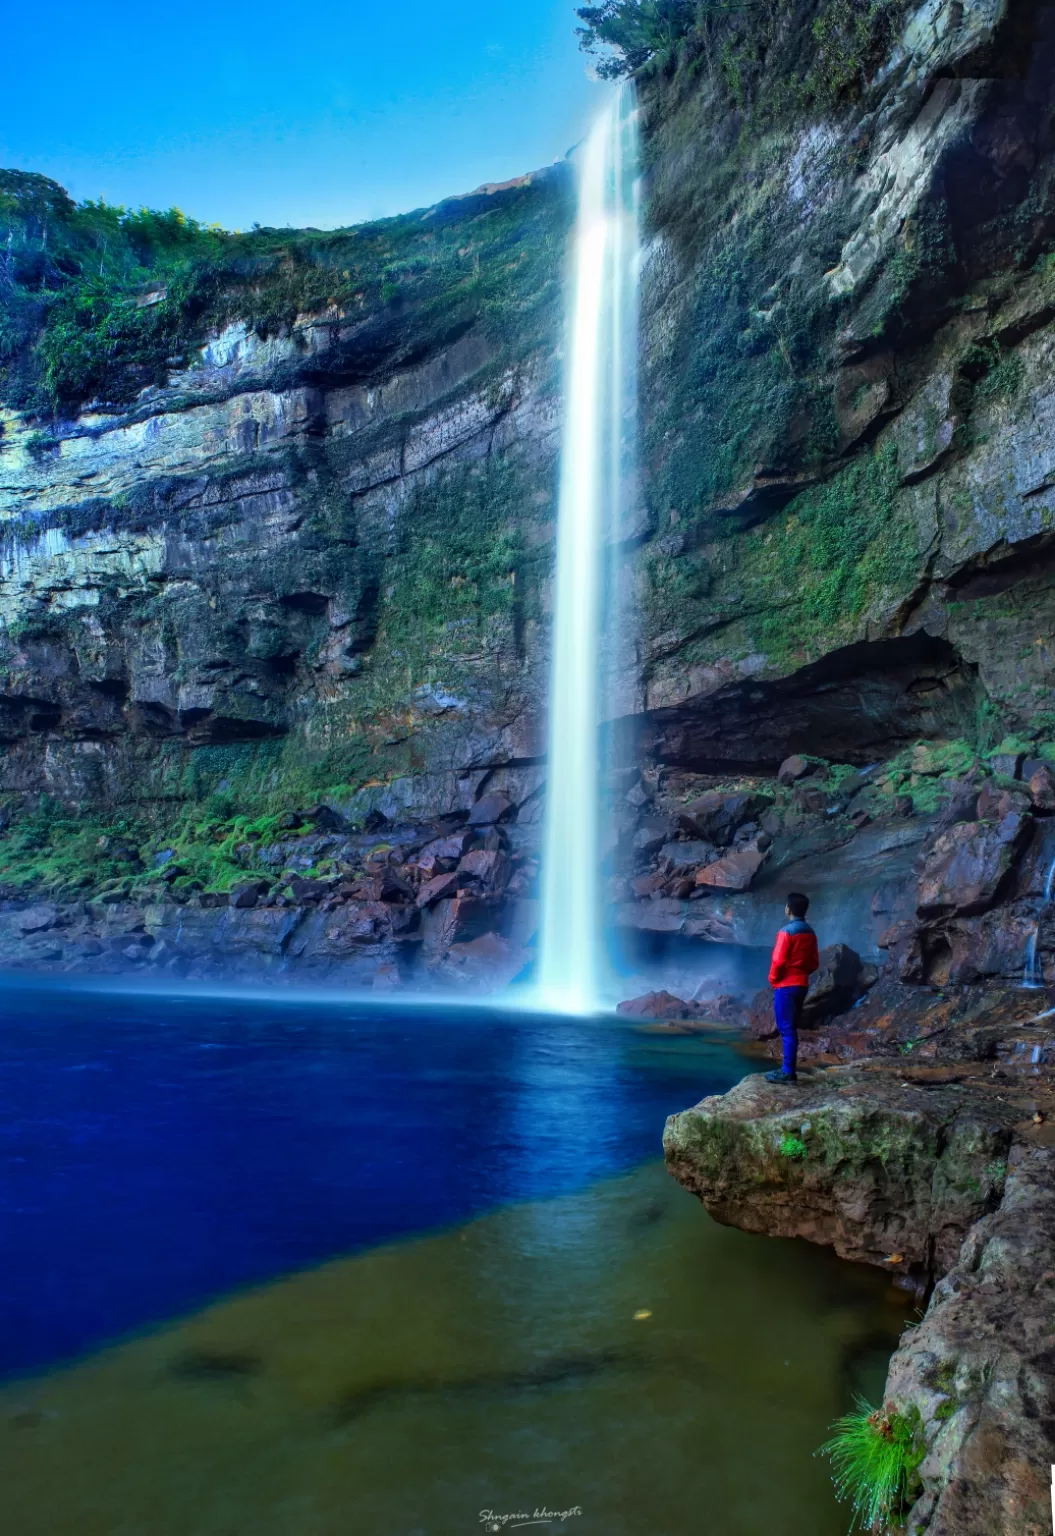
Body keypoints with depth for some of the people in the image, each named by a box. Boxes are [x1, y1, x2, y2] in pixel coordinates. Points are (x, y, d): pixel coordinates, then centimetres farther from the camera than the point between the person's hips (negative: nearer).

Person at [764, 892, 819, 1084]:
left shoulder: (787, 931, -15)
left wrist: (772, 979, -2)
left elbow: (778, 961, -17)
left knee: (786, 1029, -6)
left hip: (786, 986, -8)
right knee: (791, 1028, 13)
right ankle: (789, 1069, 16)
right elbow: (814, 962, 13)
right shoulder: (810, 933, 8)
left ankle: (788, 1072, -6)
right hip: (801, 985, 8)